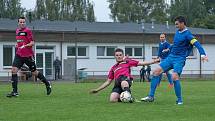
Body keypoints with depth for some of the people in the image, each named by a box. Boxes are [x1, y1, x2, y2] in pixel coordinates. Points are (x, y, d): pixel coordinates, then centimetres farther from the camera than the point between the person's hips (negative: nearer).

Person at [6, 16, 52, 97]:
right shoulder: (17, 31, 13)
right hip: (19, 54, 6)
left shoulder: (27, 31, -8)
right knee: (14, 70, -11)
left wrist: (25, 46, -26)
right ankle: (15, 92, -10)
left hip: (28, 55, -6)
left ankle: (47, 84, 27)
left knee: (34, 72, 5)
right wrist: (17, 45, 8)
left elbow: (32, 43, -11)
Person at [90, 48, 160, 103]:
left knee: (123, 83, -44)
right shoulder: (113, 68, 33)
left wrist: (153, 62, 8)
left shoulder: (127, 62, 24)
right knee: (112, 100, -24)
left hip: (126, 79, -4)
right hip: (117, 84, 4)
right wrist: (97, 90, 28)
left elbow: (141, 63, 18)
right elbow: (108, 82, 34)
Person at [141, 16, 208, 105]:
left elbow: (197, 44, -25)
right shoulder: (177, 32, 11)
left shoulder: (187, 34, -13)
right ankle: (151, 96, -1)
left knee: (174, 77, -25)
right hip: (171, 57, 7)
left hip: (179, 59, -7)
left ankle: (180, 100, -8)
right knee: (156, 71, -4)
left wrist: (203, 54, -38)